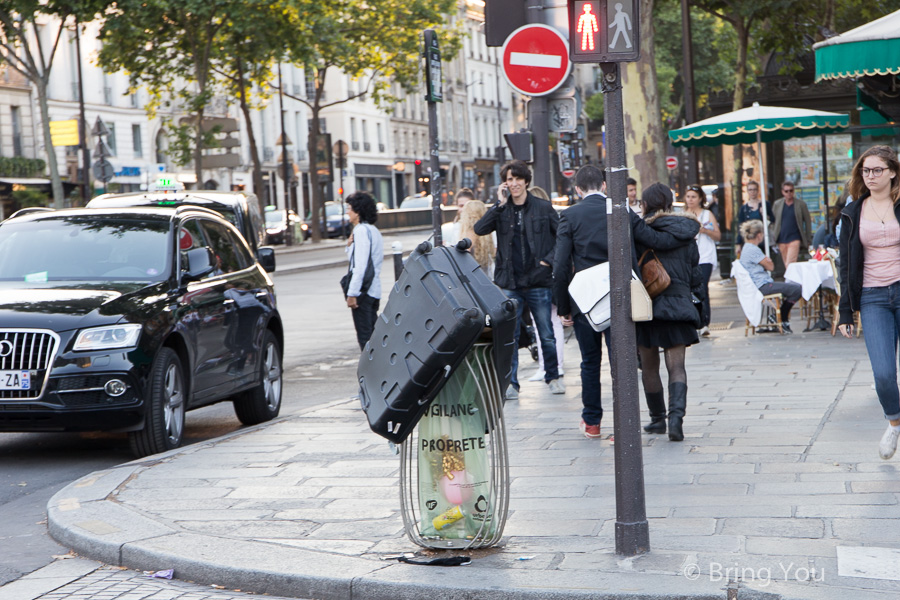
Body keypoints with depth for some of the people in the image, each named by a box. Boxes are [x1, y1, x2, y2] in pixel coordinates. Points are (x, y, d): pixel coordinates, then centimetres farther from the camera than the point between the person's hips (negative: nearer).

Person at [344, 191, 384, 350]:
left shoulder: (361, 231, -12)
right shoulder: (373, 230, 19)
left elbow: (360, 265, -19)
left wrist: (352, 293, -19)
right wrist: (350, 246, 8)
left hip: (363, 290, -10)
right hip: (374, 290, 10)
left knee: (364, 335, -7)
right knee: (373, 334, 13)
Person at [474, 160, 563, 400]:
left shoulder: (543, 208, 3)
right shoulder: (501, 210, 5)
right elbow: (480, 229, -11)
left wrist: (549, 259, -3)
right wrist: (500, 204, -14)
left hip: (538, 281, -1)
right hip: (509, 283, 1)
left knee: (547, 335, 7)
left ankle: (552, 376, 23)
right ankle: (510, 383, 5)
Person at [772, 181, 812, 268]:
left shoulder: (801, 205, 2)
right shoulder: (777, 204, 9)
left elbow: (808, 222, 5)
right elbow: (773, 221, 14)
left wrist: (808, 240, 4)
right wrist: (774, 236, 7)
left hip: (795, 239, -4)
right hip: (782, 240, 4)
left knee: (790, 264, -17)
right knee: (787, 265, 8)